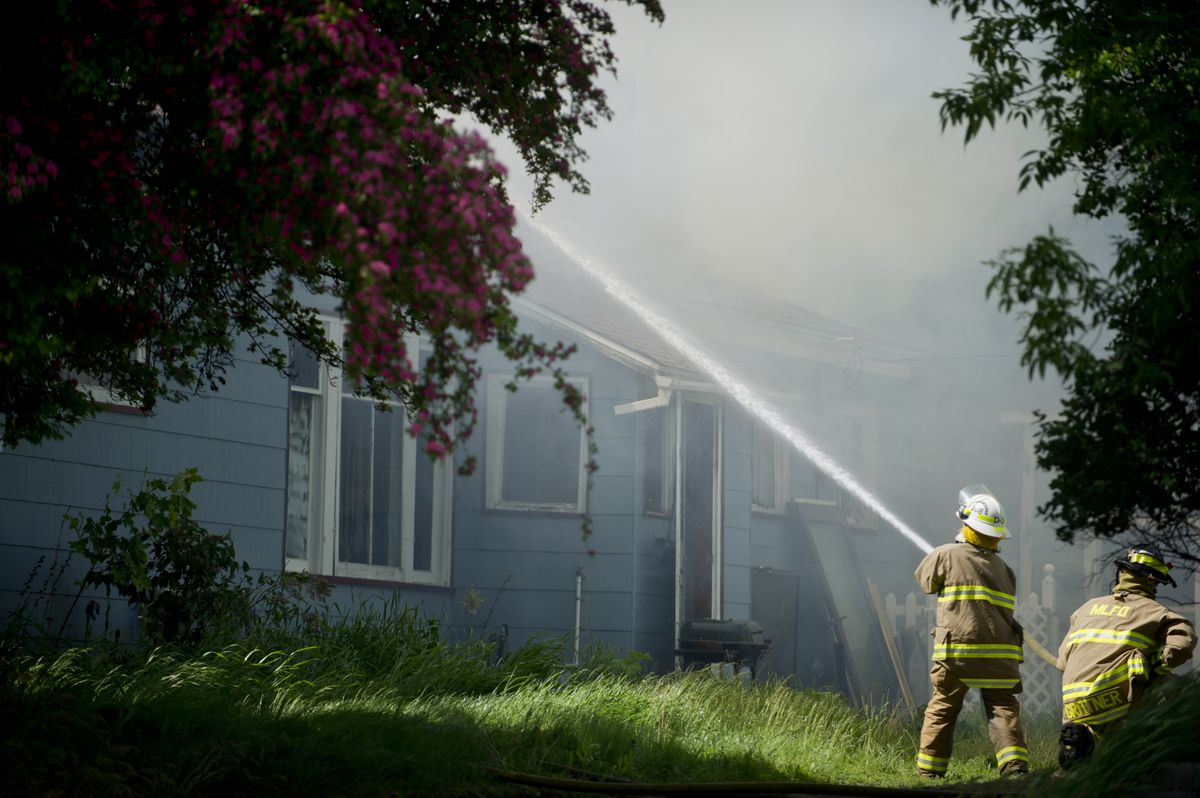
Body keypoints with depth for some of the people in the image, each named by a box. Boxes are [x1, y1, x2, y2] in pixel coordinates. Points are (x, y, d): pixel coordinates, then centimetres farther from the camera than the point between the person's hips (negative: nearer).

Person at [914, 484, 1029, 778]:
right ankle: (1015, 765, -12)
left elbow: (925, 580, 14)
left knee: (941, 710, 11)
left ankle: (929, 771, 16)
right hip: (999, 654, 2)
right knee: (1004, 710, 4)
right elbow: (1007, 608, 16)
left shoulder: (946, 555, -4)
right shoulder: (1003, 569, 9)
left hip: (956, 653, -2)